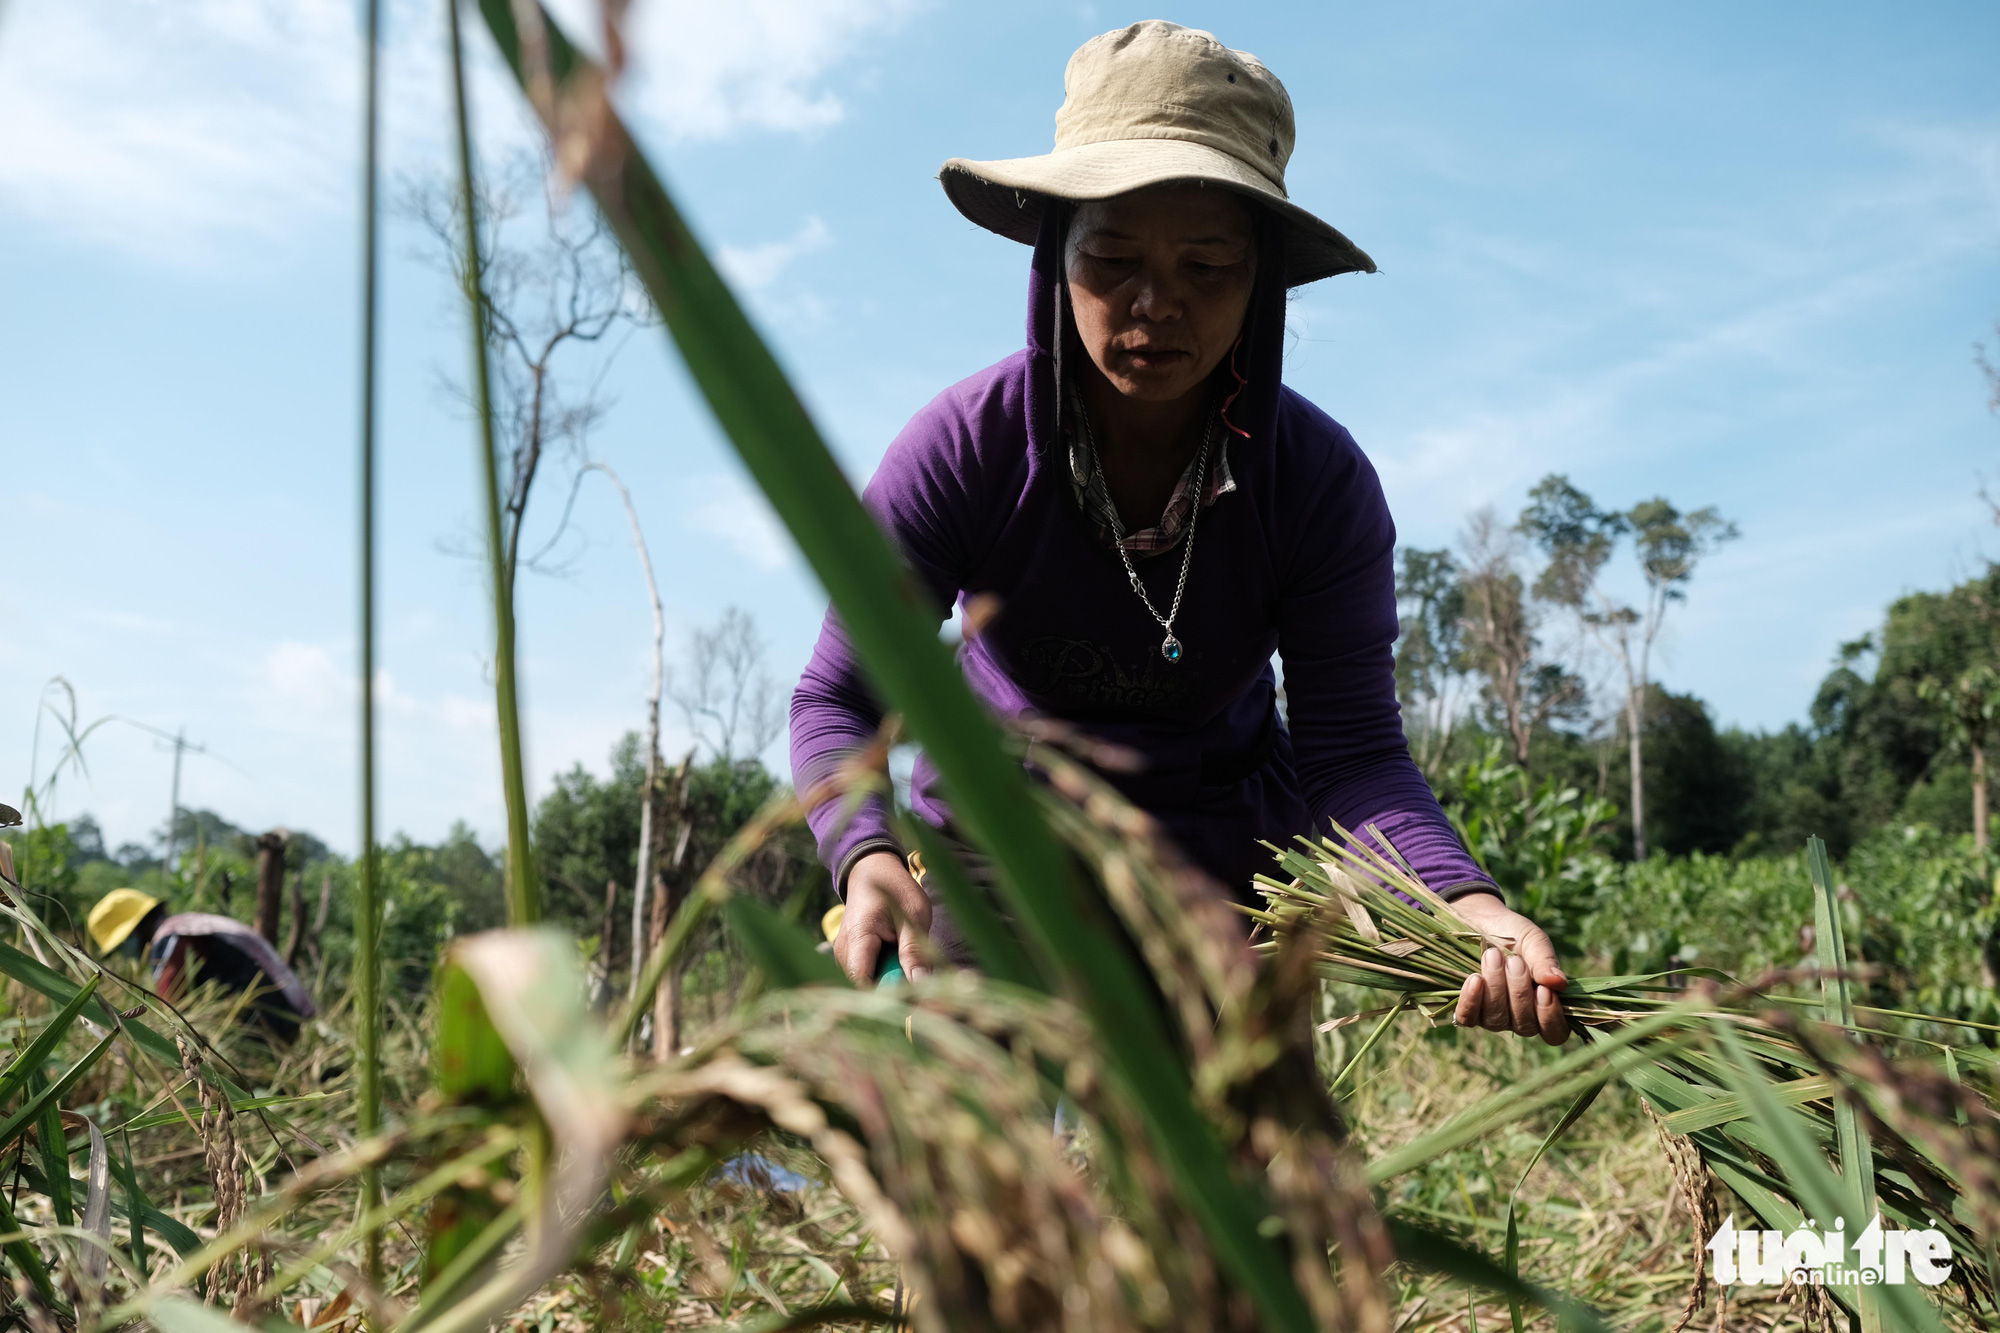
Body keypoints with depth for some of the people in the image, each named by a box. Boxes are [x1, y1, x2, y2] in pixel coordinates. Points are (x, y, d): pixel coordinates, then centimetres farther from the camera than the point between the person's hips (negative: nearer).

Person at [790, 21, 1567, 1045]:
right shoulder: (964, 447, -21)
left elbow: (1350, 750, -21)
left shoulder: (1320, 481, -18)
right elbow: (837, 698, -18)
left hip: (1221, 855, 1)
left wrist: (1467, 902, -41)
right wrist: (870, 861, -39)